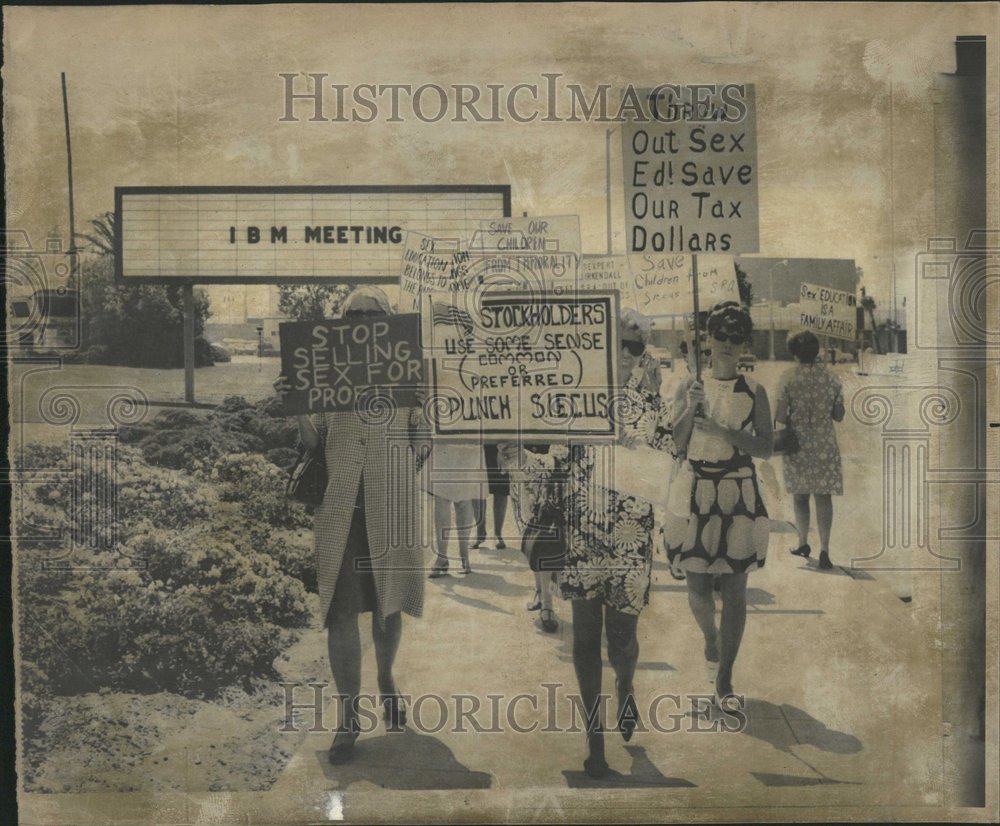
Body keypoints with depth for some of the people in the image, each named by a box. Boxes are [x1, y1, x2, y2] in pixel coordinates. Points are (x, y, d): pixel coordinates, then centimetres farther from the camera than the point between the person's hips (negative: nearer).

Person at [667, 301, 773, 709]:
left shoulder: (753, 391, 3)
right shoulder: (690, 386, 4)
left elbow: (765, 448, -4)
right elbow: (674, 444, -3)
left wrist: (723, 431, -17)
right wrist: (690, 408, -19)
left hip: (739, 496, 0)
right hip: (696, 495, 1)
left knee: (735, 588, -1)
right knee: (697, 586, 6)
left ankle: (724, 680, 8)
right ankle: (711, 639, 39)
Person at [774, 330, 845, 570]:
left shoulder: (789, 378, -9)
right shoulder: (831, 377, -1)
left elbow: (779, 417, -12)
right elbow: (839, 415, 5)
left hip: (798, 444, -1)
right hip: (825, 445, 1)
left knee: (800, 495, 15)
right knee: (823, 496, 3)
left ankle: (803, 542, 21)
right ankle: (824, 548, -4)